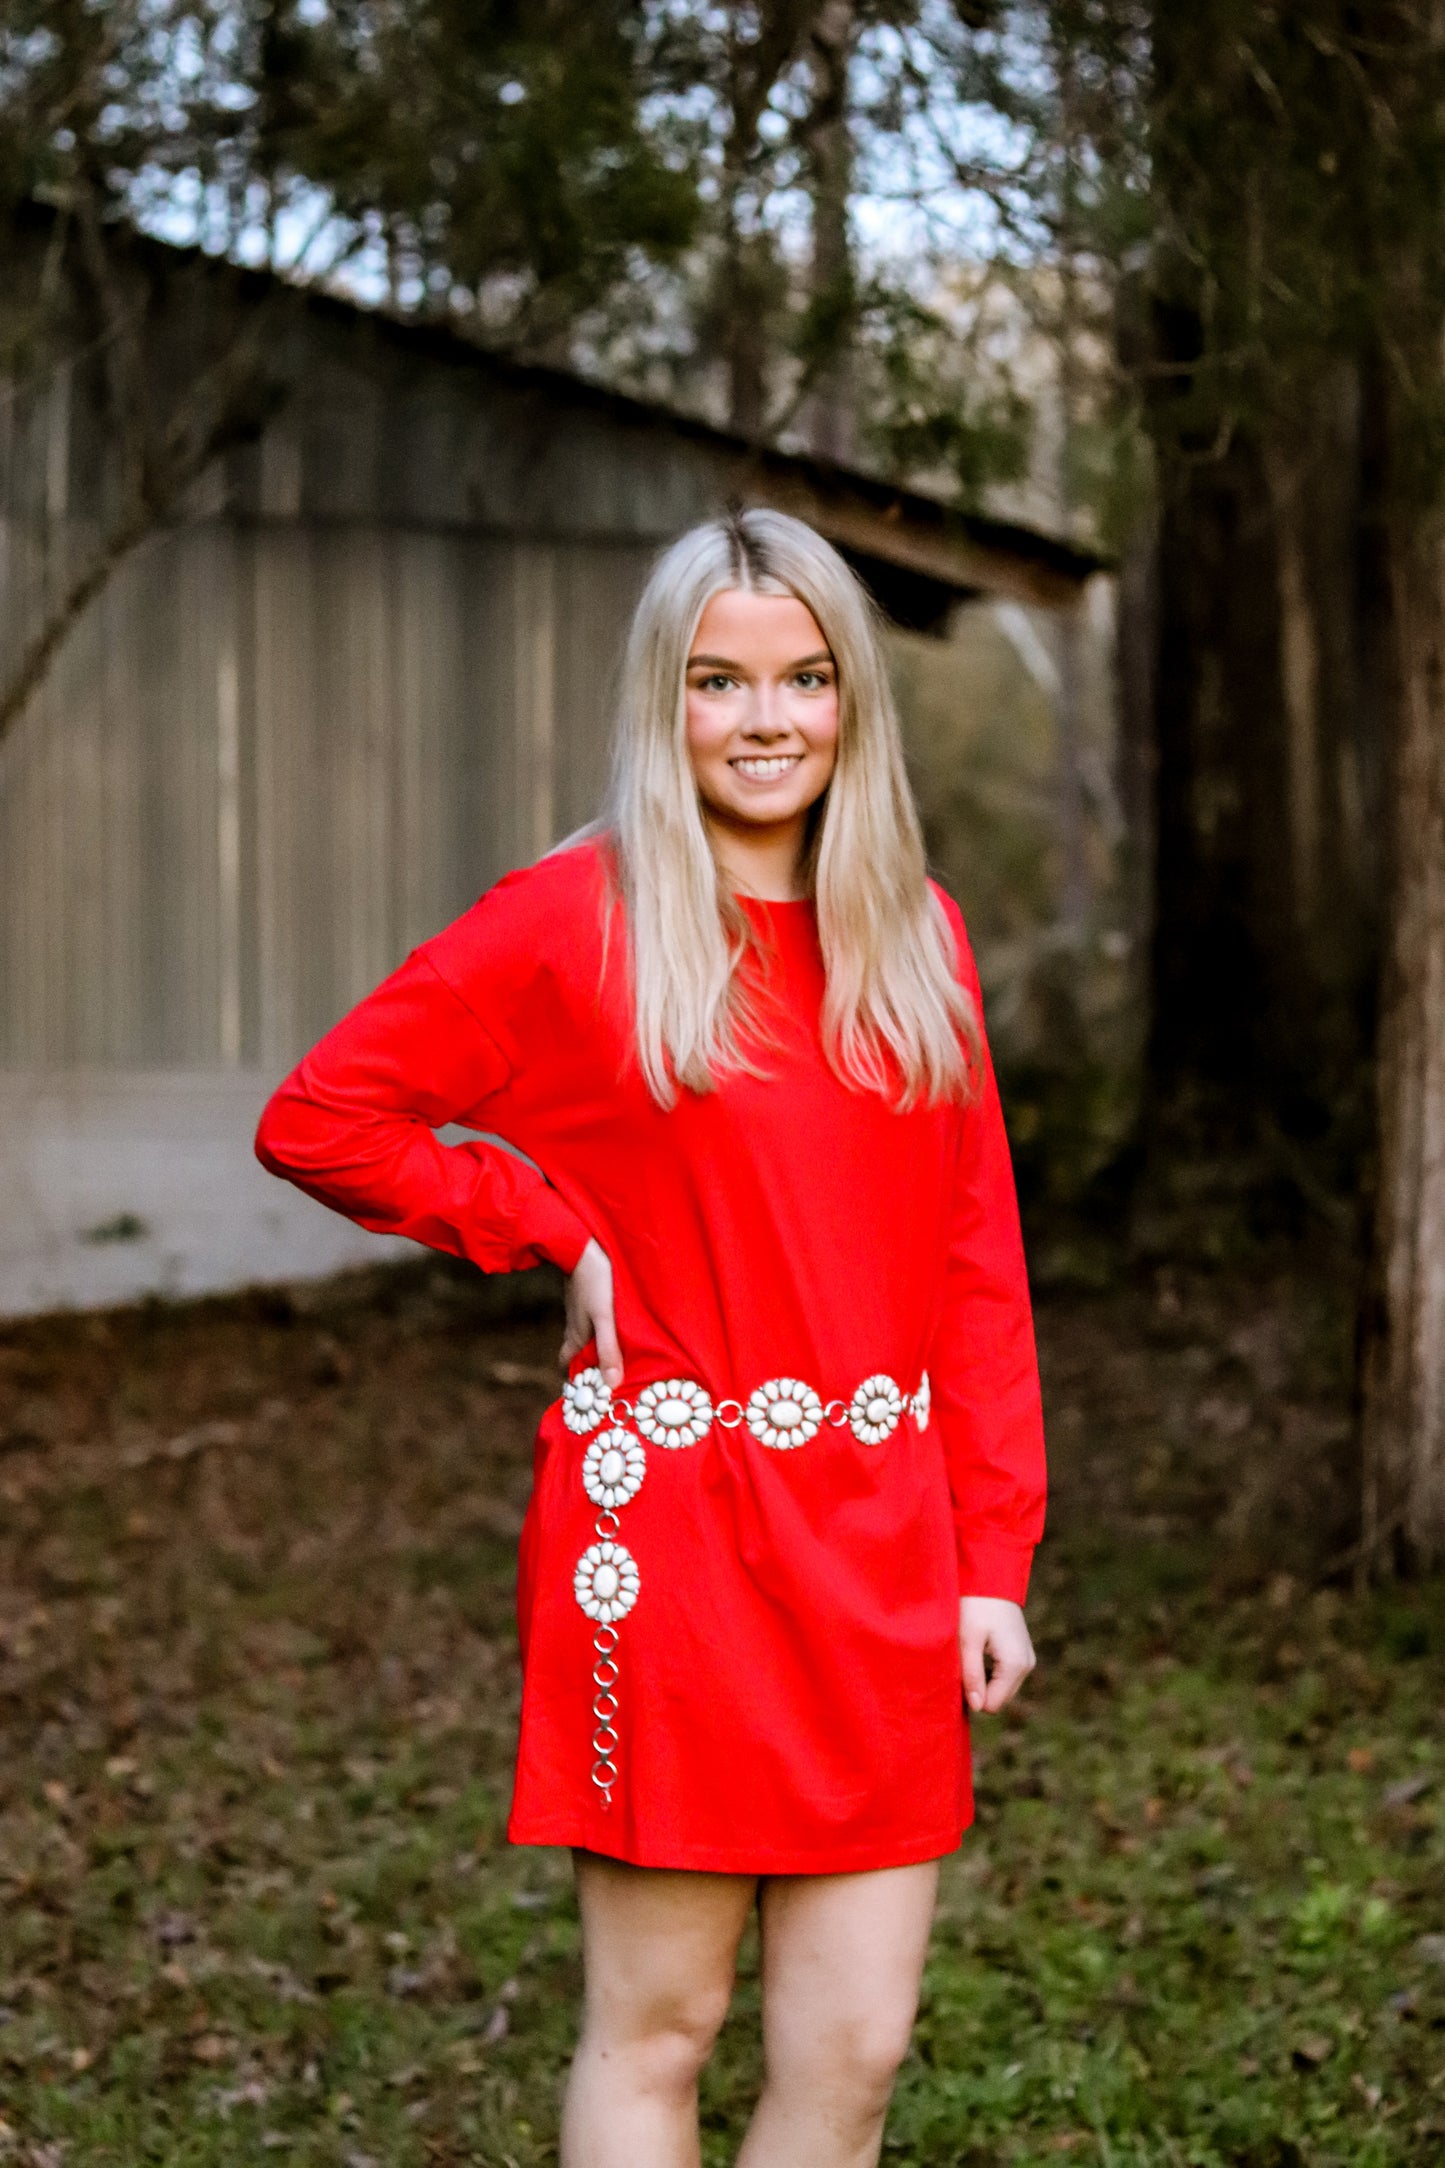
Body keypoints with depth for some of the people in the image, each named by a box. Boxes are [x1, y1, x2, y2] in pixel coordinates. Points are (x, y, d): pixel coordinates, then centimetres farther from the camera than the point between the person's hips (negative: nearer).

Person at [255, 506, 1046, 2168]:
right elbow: (316, 1117, -2)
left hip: (878, 1547, 4)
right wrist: (558, 1230, -3)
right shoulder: (577, 920, -4)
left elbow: (974, 1263, 9)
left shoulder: (913, 934, 9)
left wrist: (993, 1557, 5)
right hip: (667, 1538, -4)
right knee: (656, 2027, 5)